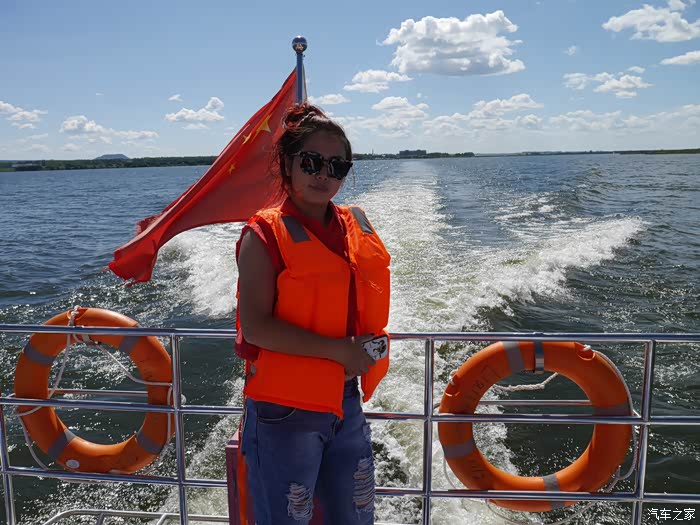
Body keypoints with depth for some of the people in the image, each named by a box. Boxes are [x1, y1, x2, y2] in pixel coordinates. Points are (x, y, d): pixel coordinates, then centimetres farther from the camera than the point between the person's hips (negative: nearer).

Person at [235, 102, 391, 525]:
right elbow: (255, 327, -20)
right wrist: (338, 350, -20)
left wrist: (368, 346, 7)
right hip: (285, 412, -6)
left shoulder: (357, 224, 7)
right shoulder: (264, 235, -11)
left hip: (347, 403, 6)